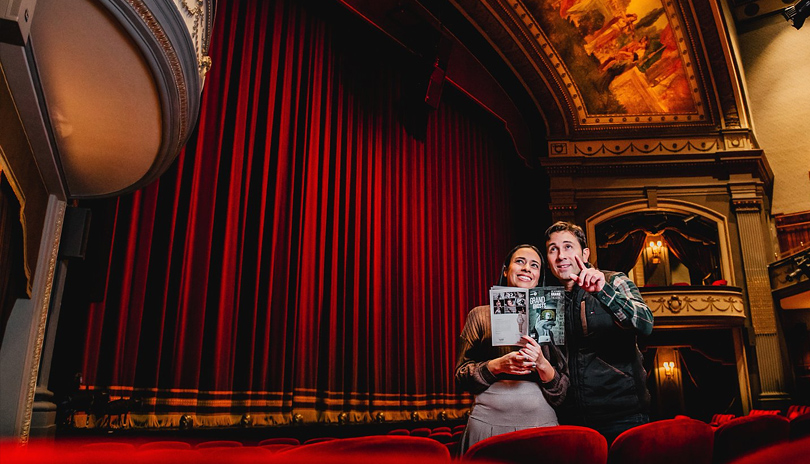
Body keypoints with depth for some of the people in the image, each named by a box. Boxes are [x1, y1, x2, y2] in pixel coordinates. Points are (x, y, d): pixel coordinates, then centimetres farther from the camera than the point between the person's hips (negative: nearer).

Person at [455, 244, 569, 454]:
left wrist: (541, 364, -13)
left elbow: (562, 391, 7)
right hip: (489, 422, -1)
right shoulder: (481, 315, 6)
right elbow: (461, 376, 3)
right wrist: (498, 365, -14)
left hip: (540, 422, 1)